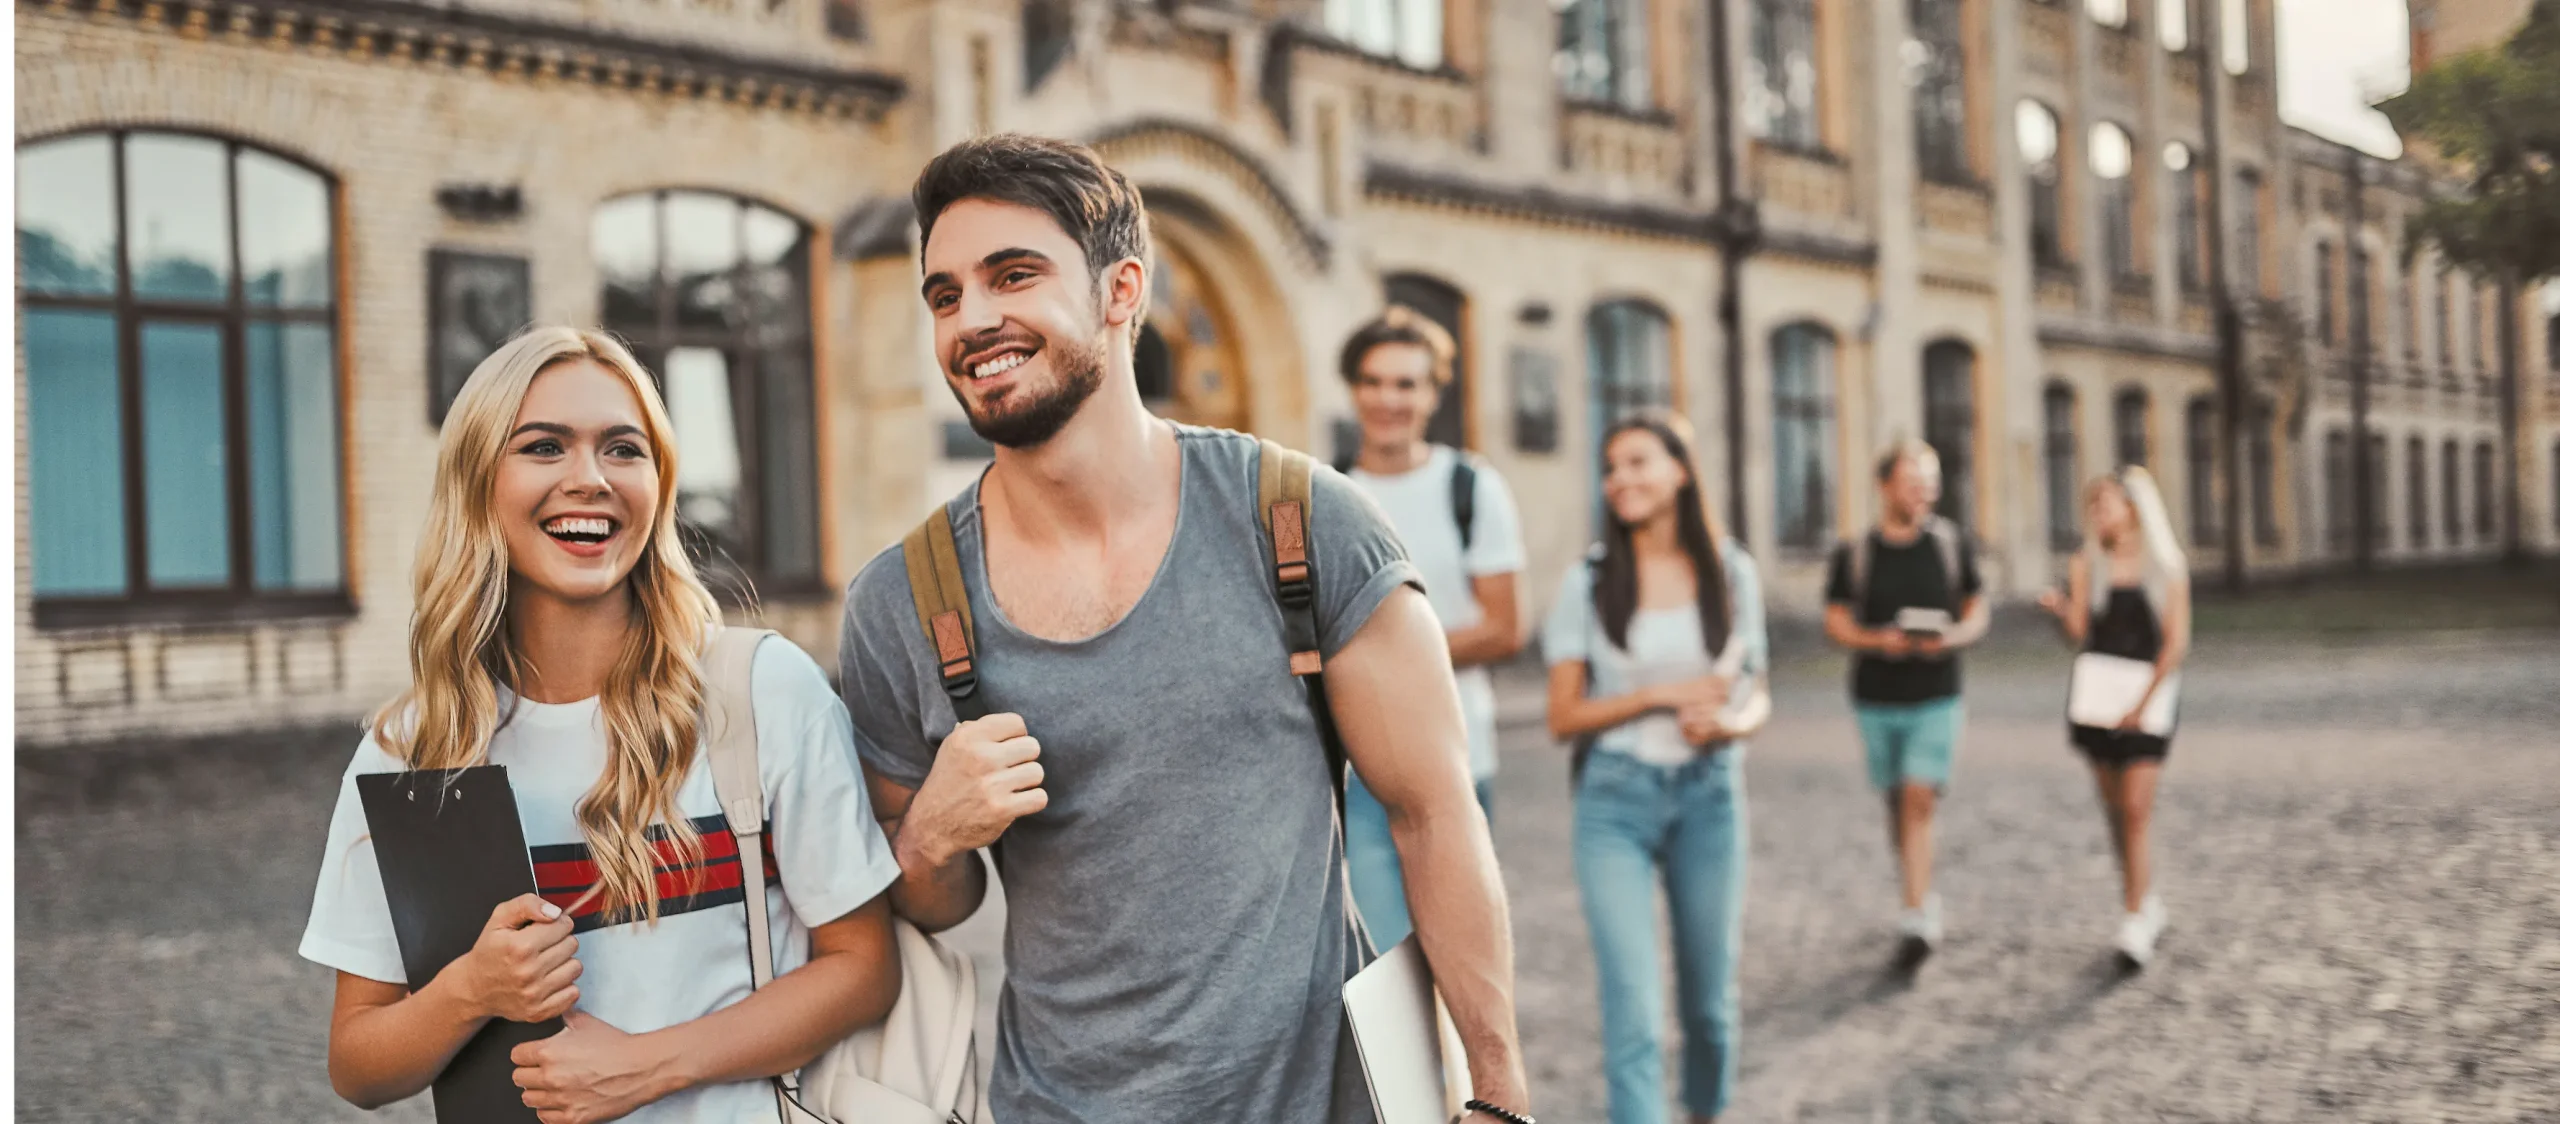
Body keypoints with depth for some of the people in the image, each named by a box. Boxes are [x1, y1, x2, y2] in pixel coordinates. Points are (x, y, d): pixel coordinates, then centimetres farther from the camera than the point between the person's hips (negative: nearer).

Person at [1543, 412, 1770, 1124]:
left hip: (1709, 797, 2)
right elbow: (1563, 718, -4)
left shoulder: (1733, 573, 2)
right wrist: (1662, 696, -16)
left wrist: (1730, 724, -14)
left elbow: (1756, 695, 9)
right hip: (1615, 803, -2)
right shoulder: (1588, 583, -3)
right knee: (1634, 1016, -9)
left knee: (1710, 998, 14)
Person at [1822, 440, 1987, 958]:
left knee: (1920, 798, -13)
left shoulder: (1952, 543, 1)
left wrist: (1952, 638, -13)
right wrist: (1876, 640, -16)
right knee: (1896, 800, 12)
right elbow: (1834, 621, 3)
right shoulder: (1853, 553, -2)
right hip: (1876, 696, 1)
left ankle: (1916, 916, -11)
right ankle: (1923, 896, 33)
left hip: (1937, 695, -1)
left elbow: (1978, 612, 9)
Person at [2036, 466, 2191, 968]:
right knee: (2115, 808, 8)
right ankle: (2148, 904, 26)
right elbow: (2079, 634, 0)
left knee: (2136, 808, -11)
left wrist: (2144, 701, -13)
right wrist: (2060, 610, -22)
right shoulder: (2087, 562, 4)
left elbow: (2176, 640, -5)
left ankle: (2135, 925, -9)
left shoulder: (2166, 564, -1)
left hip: (2149, 692, -3)